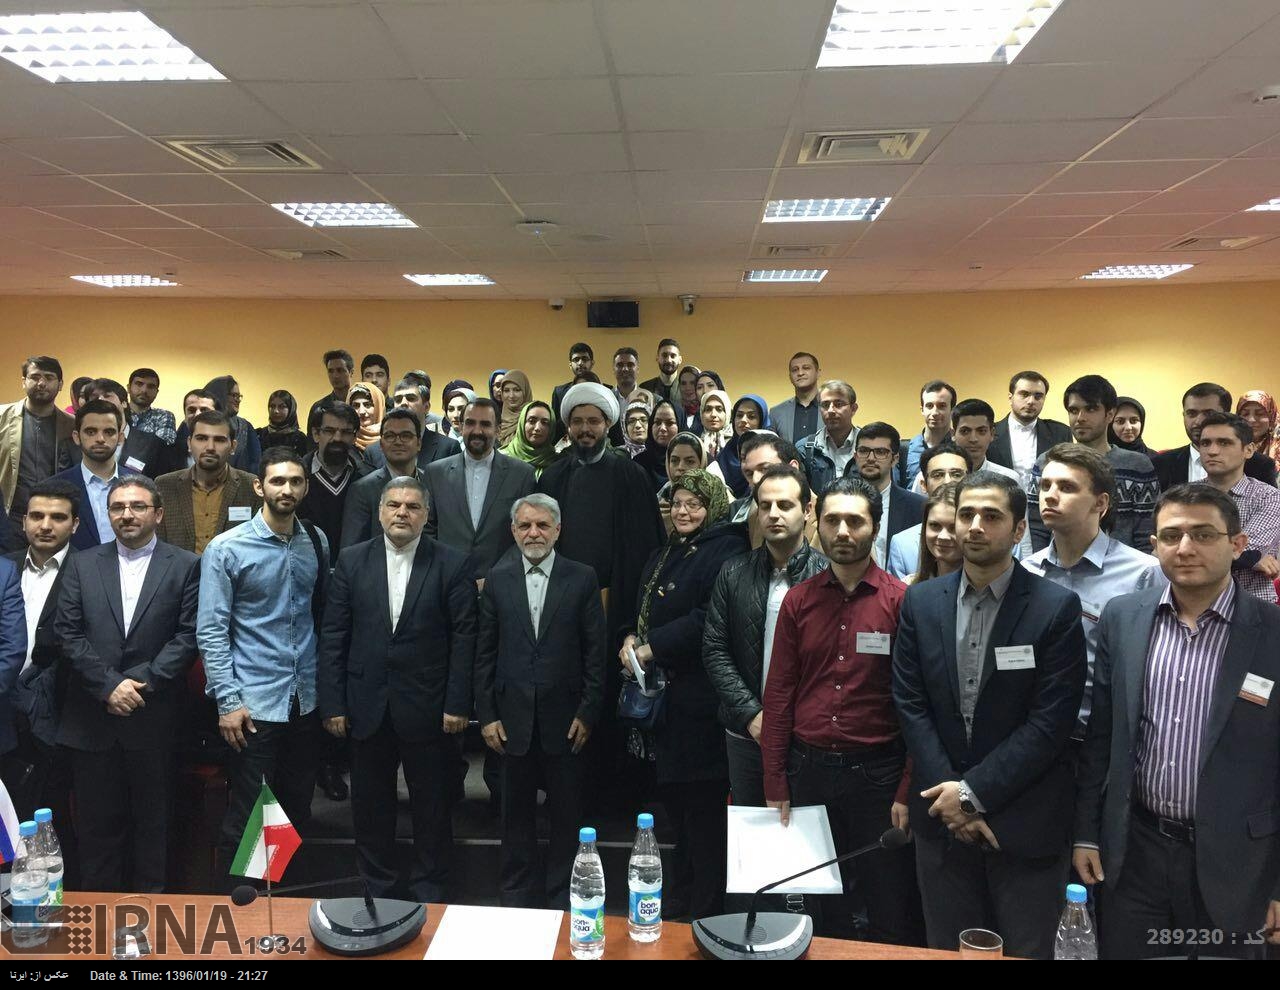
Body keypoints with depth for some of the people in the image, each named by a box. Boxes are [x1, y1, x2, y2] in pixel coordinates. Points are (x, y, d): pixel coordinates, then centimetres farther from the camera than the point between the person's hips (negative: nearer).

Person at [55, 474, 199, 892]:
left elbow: (188, 636, -5)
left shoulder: (185, 566, 1)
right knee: (97, 823, 10)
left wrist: (141, 682, -13)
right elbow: (68, 633, 1)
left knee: (153, 822, 9)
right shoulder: (82, 564, 8)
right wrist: (110, 685, -10)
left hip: (153, 718, -2)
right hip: (91, 717, 2)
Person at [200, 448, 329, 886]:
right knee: (246, 817, 5)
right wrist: (227, 700, -13)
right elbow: (211, 631, -9)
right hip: (254, 702, -4)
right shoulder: (227, 548, -9)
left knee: (298, 813, 16)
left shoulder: (317, 542, 4)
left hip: (307, 700, 5)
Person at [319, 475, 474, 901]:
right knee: (370, 805, 14)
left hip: (427, 707, -2)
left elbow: (463, 638, -5)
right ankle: (376, 889, 32)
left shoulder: (452, 564, -4)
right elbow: (332, 637, 2)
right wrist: (332, 704, -2)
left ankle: (429, 892, 28)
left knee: (432, 807, 10)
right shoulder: (352, 560, 2)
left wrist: (457, 704, -9)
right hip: (367, 704, 2)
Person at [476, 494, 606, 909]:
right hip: (513, 715, 1)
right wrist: (486, 714, 0)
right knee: (516, 813, 13)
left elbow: (595, 652, -2)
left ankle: (562, 897, 26)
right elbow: (485, 653, 5)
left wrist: (587, 713, -6)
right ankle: (516, 897, 29)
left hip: (565, 715, -1)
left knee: (566, 814, 9)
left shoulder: (582, 578, -3)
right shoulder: (497, 579, 2)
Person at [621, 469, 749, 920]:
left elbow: (711, 619, -23)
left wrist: (651, 648, -18)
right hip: (661, 697, 9)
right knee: (675, 803, 18)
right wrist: (631, 639, 1)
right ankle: (677, 903, 33)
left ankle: (706, 912, 16)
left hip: (699, 701, -9)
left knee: (703, 808, 1)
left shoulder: (725, 552, -12)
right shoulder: (662, 557, 16)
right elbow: (641, 612, 22)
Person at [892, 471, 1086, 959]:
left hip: (1024, 823, -2)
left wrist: (974, 791, -14)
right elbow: (910, 704, 0)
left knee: (1025, 951, 12)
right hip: (942, 814, 3)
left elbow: (1050, 721, -12)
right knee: (947, 950, 15)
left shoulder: (1056, 607, -8)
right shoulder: (920, 601, 2)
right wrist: (950, 795, -9)